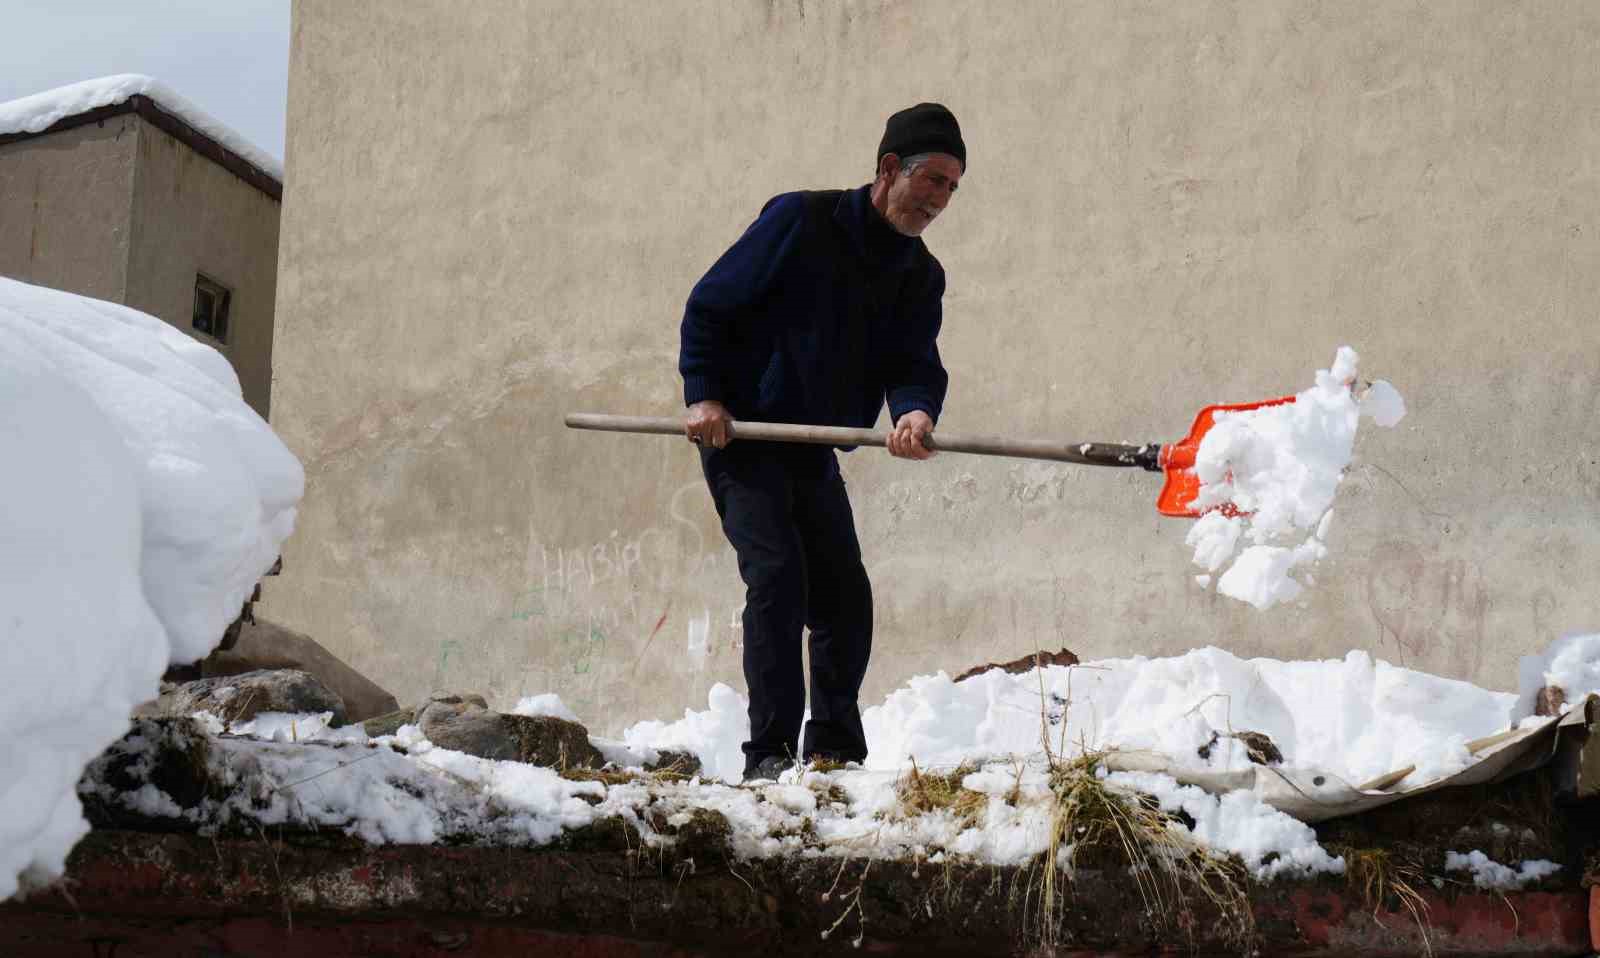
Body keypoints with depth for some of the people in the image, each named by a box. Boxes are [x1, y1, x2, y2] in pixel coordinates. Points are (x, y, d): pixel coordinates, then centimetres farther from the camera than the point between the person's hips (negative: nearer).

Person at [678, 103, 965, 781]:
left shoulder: (921, 277, 6)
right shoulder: (800, 221, -12)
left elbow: (915, 365, -4)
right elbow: (708, 305, -9)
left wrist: (915, 411, -28)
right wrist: (703, 394, -18)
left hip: (814, 455, 7)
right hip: (739, 437, -7)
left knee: (846, 600, 4)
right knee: (777, 578, -18)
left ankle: (835, 751, 15)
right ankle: (769, 751, -13)